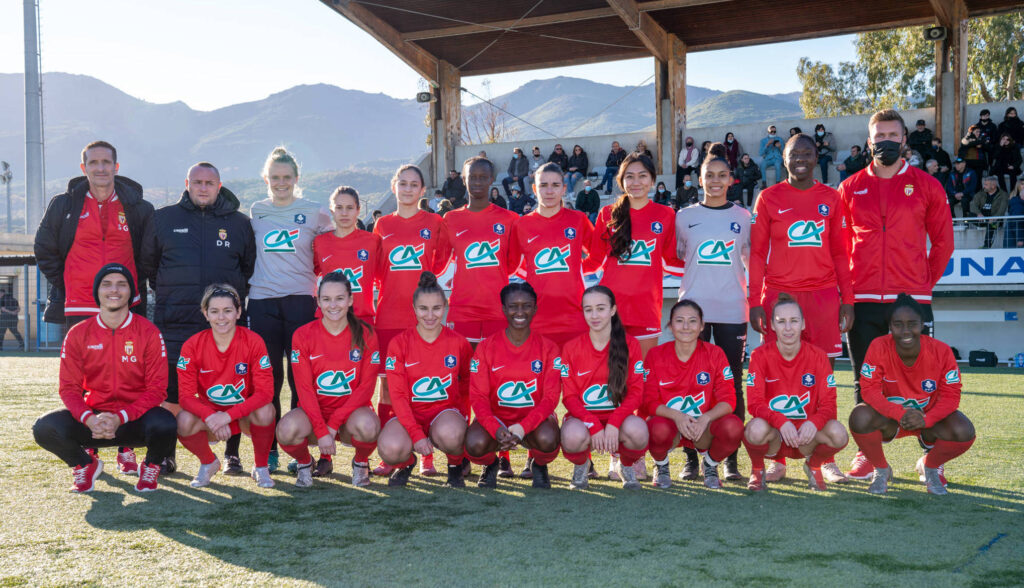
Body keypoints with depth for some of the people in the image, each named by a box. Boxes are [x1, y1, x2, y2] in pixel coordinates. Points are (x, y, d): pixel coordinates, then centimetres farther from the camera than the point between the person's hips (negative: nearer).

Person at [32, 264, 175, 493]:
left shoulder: (149, 332, -5)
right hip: (92, 418, 2)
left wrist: (121, 418, -24)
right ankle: (86, 464, 9)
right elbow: (69, 388, -1)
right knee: (45, 428, -25)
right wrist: (89, 419, -23)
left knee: (164, 424, -35)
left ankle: (151, 467, 3)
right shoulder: (78, 334, 1)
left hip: (135, 419, -2)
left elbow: (157, 388, -9)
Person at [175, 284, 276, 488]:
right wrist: (211, 417, -34)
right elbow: (186, 396, -14)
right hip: (209, 413, 1)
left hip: (246, 414, -1)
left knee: (265, 411, -34)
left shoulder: (253, 341, -17)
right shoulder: (192, 346, -13)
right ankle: (209, 463, 4)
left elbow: (265, 392, -21)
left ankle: (261, 467, -5)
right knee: (184, 422, -30)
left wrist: (228, 416, -32)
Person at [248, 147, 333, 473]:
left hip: (301, 302, -2)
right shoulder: (256, 212, 11)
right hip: (262, 302, 2)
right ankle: (268, 449, 11)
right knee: (267, 379, 3)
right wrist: (255, 280, 14)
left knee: (302, 379, -2)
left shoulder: (315, 212, 5)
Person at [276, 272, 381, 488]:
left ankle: (361, 462, 2)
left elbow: (366, 387, -8)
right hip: (314, 412, 0)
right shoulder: (303, 335, -4)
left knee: (368, 426, -35)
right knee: (287, 430, -33)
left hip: (351, 412, 0)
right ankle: (305, 463, 4)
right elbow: (304, 389, -8)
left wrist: (334, 424, -17)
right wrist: (321, 431, -18)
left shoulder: (365, 335, -5)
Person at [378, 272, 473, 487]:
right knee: (390, 449, -33)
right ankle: (406, 462, 8)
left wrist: (462, 419, 1)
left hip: (446, 411, 0)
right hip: (409, 415, 0)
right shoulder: (399, 344, -5)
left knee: (449, 434, -38)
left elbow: (468, 383, 14)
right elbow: (398, 395, -9)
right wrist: (416, 435, -20)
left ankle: (455, 466, 0)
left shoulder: (458, 343, -2)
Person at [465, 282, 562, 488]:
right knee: (475, 444, -32)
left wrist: (521, 428, -26)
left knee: (547, 439, -35)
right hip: (496, 418, 0)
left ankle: (539, 466, 5)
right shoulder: (486, 347, -2)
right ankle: (491, 464, 8)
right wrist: (497, 429, -28)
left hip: (534, 419, 0)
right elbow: (478, 396, -8)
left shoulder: (548, 348, -2)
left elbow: (551, 397, -10)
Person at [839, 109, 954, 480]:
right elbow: (838, 244, 14)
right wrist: (849, 286, 8)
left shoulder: (926, 186, 6)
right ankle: (867, 455, 14)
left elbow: (943, 241, 10)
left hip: (913, 297, -1)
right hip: (863, 299, 2)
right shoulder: (851, 188, 9)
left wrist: (926, 282, 7)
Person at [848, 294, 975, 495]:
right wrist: (900, 414, -37)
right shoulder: (879, 347, -20)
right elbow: (869, 389, -21)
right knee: (860, 417, -34)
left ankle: (930, 466, 8)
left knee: (964, 432, -29)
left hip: (929, 418, 1)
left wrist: (925, 419, -33)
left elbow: (951, 395, -15)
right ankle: (880, 469, -1)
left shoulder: (941, 351, -18)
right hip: (890, 418, -1)